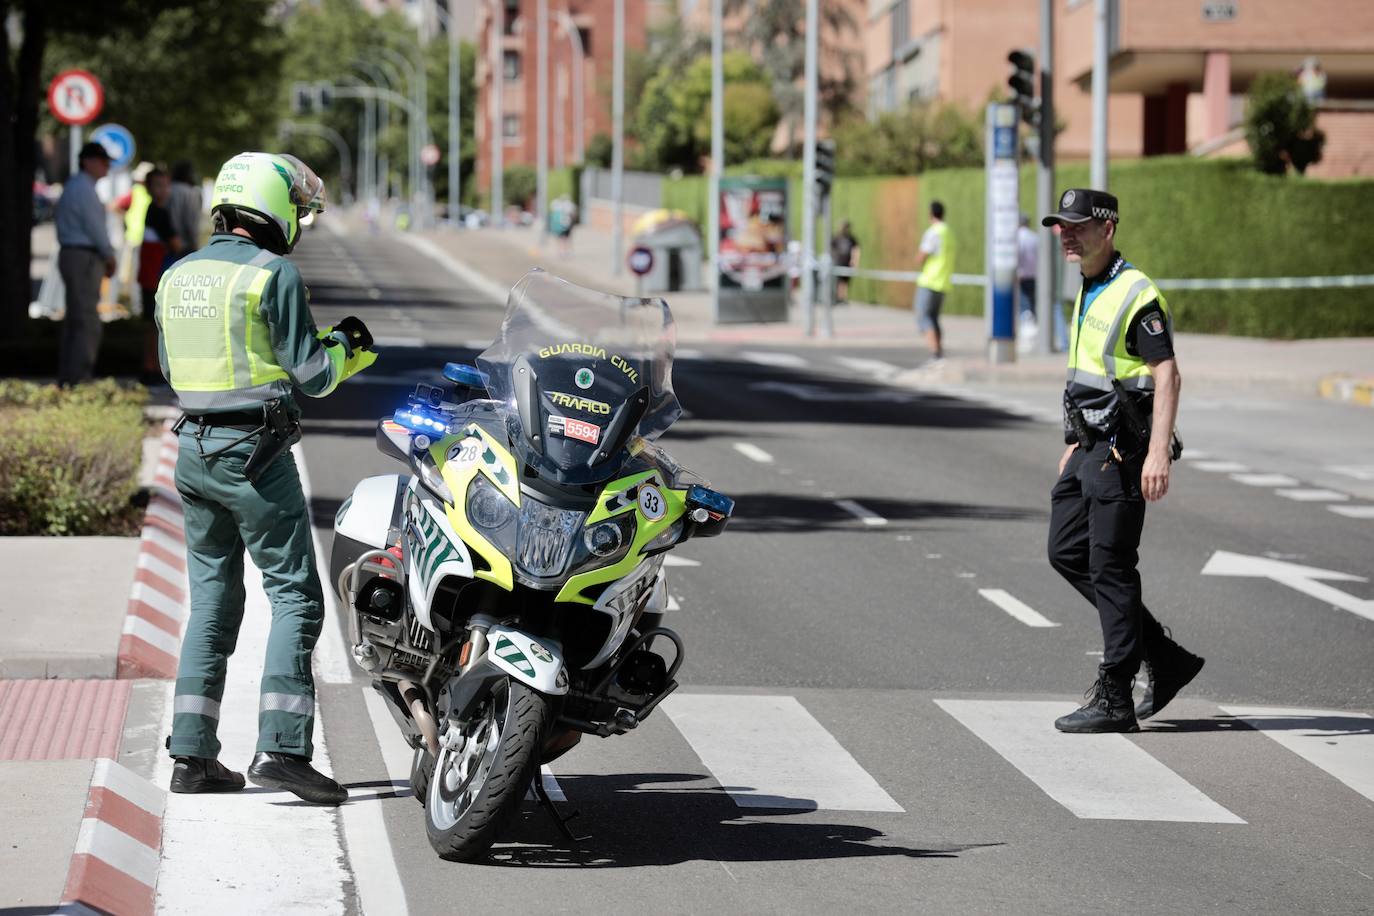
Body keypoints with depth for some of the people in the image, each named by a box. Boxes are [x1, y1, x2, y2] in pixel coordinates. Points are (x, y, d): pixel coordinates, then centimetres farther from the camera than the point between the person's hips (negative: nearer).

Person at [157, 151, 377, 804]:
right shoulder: (274, 275, -11)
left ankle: (191, 754, 11)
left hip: (194, 449, 7)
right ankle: (281, 747, -13)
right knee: (295, 596, -3)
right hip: (255, 454, -7)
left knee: (212, 598, 13)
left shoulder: (178, 276, 10)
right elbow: (312, 374, -10)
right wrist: (347, 346, 10)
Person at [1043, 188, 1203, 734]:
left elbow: (1166, 376, -20)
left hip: (1124, 450, -10)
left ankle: (1114, 699, 0)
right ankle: (1165, 658, 16)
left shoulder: (1136, 295, -15)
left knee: (1111, 568, -6)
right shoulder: (1090, 293, 15)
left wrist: (1158, 453, -27)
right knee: (1066, 552, 9)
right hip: (1093, 447, 10)